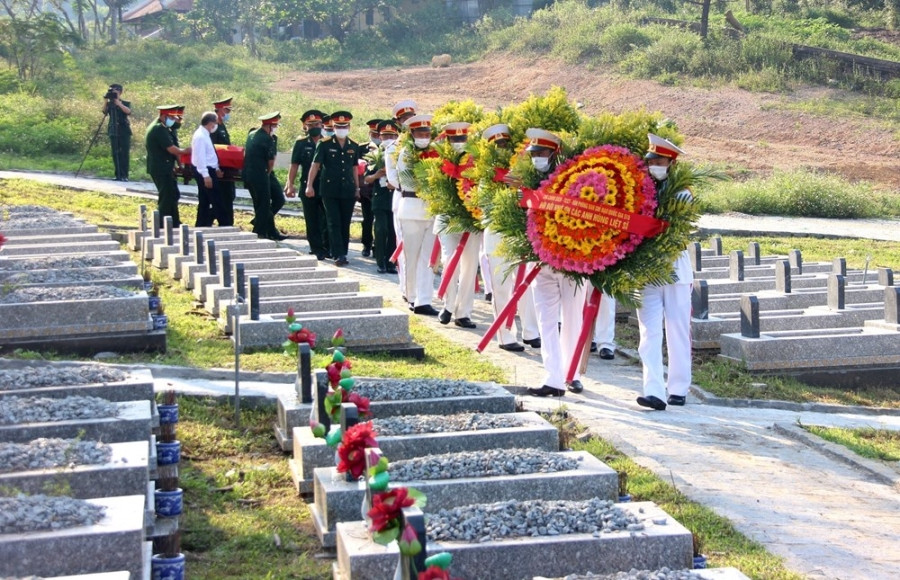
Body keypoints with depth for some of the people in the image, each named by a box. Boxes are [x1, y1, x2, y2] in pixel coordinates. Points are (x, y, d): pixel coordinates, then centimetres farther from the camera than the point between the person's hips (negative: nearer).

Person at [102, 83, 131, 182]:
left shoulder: (125, 103, 4)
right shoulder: (109, 104, 10)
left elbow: (128, 111, -17)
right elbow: (104, 111, -9)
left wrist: (118, 103, -22)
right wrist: (106, 100, -18)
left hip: (124, 132, -3)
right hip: (113, 132, 3)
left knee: (124, 153, -6)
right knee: (115, 154, 1)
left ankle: (124, 175, -5)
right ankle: (118, 175, 4)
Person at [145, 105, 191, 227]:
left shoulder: (159, 127, 15)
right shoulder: (159, 129, -18)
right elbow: (171, 149, -21)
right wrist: (185, 151, -6)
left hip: (163, 168, 11)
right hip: (161, 169, -11)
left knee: (173, 195, 17)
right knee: (166, 197, -5)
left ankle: (175, 224, 25)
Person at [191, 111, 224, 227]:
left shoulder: (205, 135, 14)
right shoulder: (200, 136, -17)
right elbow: (200, 157, -22)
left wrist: (216, 169, 18)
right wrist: (206, 175, -24)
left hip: (209, 170, 10)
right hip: (205, 171, -10)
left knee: (204, 202, 13)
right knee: (217, 202, -9)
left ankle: (201, 226, 17)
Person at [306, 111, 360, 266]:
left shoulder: (354, 146, 9)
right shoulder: (325, 145, -2)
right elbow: (315, 165, -4)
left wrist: (357, 188, 16)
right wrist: (309, 185, -11)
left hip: (348, 190, 3)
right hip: (330, 190, -3)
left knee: (345, 224, 7)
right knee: (334, 223, -6)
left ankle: (343, 254, 15)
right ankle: (338, 255, -9)